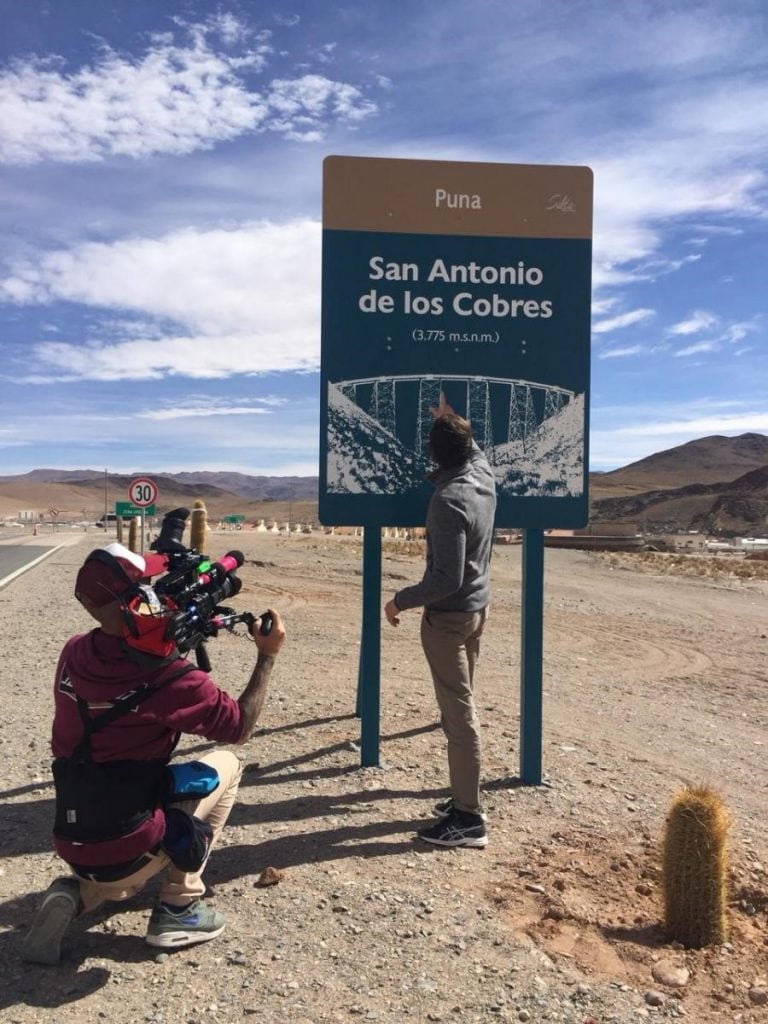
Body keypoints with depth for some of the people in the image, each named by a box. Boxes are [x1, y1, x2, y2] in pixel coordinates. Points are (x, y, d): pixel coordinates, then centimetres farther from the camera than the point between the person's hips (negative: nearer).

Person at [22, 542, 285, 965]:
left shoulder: (73, 654, -3)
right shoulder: (169, 678, -21)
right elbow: (239, 727, -5)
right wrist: (267, 655, 1)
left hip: (71, 845, 7)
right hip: (125, 852, -6)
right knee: (224, 765, 11)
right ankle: (178, 907, 10)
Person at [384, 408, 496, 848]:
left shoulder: (448, 500, -24)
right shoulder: (484, 476, 0)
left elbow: (448, 577, -27)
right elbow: (474, 450, 27)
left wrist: (401, 600, -16)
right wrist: (454, 421, 35)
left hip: (448, 616, -9)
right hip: (478, 607, 9)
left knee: (459, 713, -3)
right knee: (462, 705, 17)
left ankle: (469, 818, 4)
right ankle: (465, 798, 26)